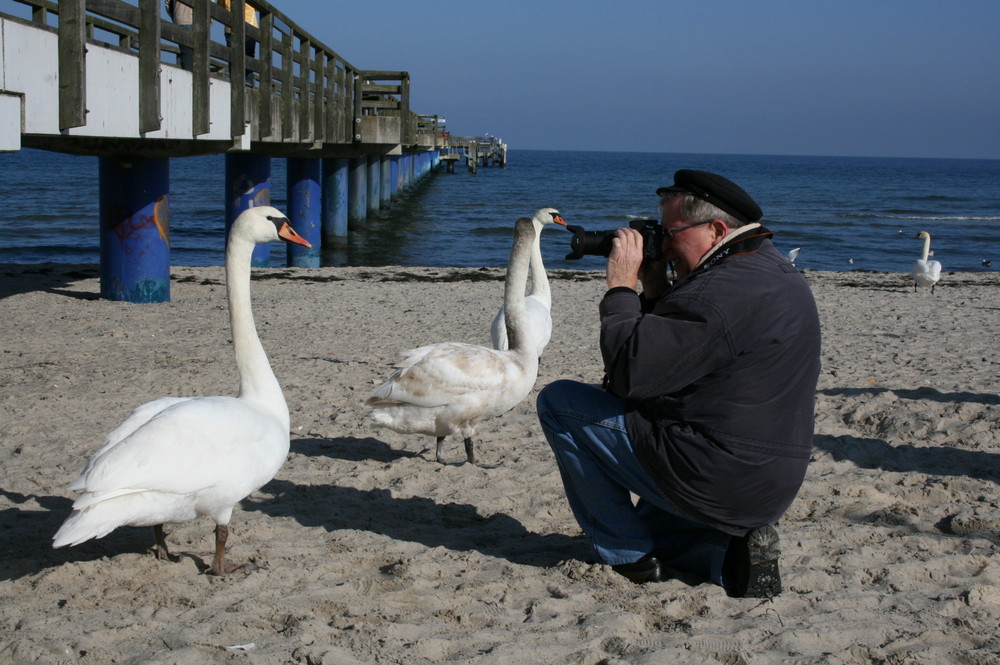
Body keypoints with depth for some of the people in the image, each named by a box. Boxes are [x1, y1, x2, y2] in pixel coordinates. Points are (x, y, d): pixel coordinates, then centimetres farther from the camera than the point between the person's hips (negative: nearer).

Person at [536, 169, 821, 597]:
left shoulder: (725, 291, -23)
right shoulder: (775, 272, 11)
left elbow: (629, 373, -23)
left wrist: (621, 286, -11)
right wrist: (655, 289, 7)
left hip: (711, 479, -11)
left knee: (558, 402, -1)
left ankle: (630, 557, 4)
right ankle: (728, 552, 8)